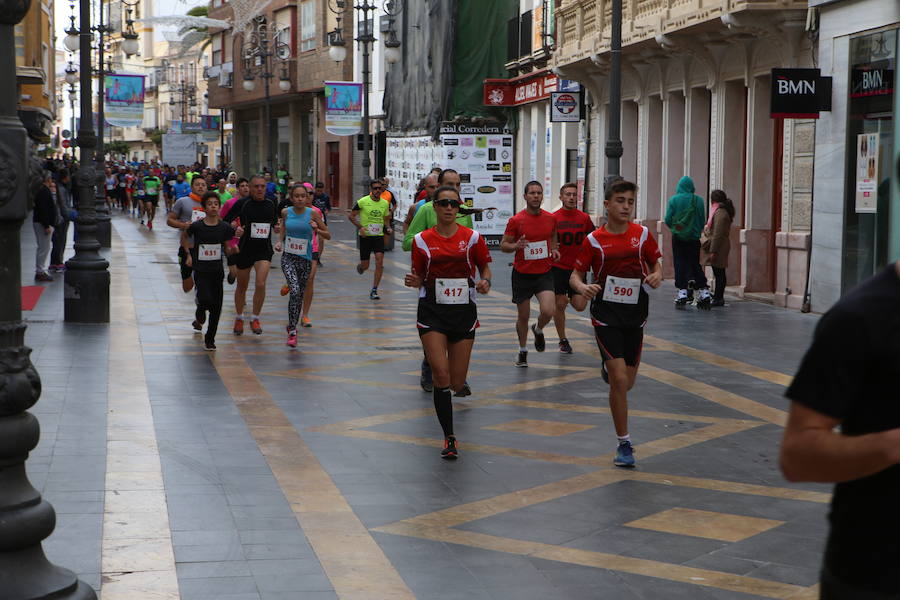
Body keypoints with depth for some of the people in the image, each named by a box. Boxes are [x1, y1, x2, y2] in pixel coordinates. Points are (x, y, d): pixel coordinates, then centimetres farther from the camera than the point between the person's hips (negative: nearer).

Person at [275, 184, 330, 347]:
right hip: (288, 257, -1)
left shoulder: (312, 213, -5)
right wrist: (279, 242, 4)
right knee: (295, 291, -20)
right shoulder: (286, 212, -1)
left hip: (306, 258, 1)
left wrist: (317, 230, -18)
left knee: (301, 294, 11)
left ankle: (292, 326, 31)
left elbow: (328, 235, 1)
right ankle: (292, 331, -18)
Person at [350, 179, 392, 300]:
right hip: (365, 236, -2)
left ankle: (374, 290, -8)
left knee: (379, 261, -15)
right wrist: (360, 227, -15)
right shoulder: (363, 202, -6)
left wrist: (388, 228, -1)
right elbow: (351, 216, 0)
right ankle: (360, 267, 43)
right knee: (365, 266, 2)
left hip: (379, 236, 2)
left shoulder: (385, 203, 5)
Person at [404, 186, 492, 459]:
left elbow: (485, 266, 10)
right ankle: (449, 438, -5)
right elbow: (419, 277, 8)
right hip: (432, 313, -1)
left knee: (457, 383, 4)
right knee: (441, 374, -16)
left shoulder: (472, 237, -1)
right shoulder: (422, 240, 1)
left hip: (463, 312, 1)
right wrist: (414, 281, -14)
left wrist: (485, 281, -12)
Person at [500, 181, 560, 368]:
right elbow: (503, 245, -2)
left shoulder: (551, 219, 1)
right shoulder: (516, 220, -8)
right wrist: (515, 246, -23)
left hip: (544, 273, 1)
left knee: (548, 311, -17)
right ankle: (522, 350, 31)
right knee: (523, 316, 8)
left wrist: (554, 250, 2)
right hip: (522, 274, -1)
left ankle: (538, 330, 19)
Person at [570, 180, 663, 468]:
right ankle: (623, 443, -1)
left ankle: (607, 367, 50)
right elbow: (575, 275, 0)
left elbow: (656, 263, 10)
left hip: (635, 314, 3)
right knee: (619, 380, -13)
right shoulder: (594, 240, -6)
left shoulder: (642, 235, -1)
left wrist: (657, 275, -14)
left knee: (626, 382, 11)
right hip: (606, 315, -3)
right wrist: (582, 287, -23)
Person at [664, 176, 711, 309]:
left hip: (678, 238, -2)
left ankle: (682, 291, -5)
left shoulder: (674, 200, -6)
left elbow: (668, 219, -5)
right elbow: (703, 220, 1)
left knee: (680, 264, 2)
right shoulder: (698, 200, -1)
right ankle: (704, 291, 3)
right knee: (695, 264, 9)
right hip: (694, 238, 2)